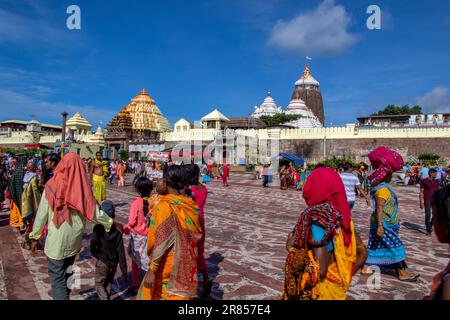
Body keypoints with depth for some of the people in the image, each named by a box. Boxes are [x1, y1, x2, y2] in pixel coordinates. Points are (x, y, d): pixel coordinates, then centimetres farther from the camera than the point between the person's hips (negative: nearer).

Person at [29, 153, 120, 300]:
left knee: (57, 279, 8)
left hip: (56, 241, -3)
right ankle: (64, 296, 41)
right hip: (74, 240, 3)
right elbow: (95, 212, -4)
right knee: (67, 274, 24)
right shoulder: (82, 187, -8)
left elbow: (42, 214, -7)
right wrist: (112, 223, 10)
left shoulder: (52, 186, -12)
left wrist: (35, 237, 6)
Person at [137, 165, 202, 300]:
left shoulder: (164, 206, -21)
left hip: (168, 264, -4)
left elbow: (160, 242, -22)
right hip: (187, 264, 5)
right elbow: (196, 235, 4)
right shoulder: (192, 205, -5)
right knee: (183, 292, 19)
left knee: (153, 290, 19)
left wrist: (152, 269, -16)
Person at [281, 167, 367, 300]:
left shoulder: (316, 216, -24)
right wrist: (343, 279, 12)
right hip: (336, 288, 7)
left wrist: (293, 248, -14)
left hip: (317, 292, -6)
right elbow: (362, 253, 7)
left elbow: (320, 270, -28)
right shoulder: (342, 215, -2)